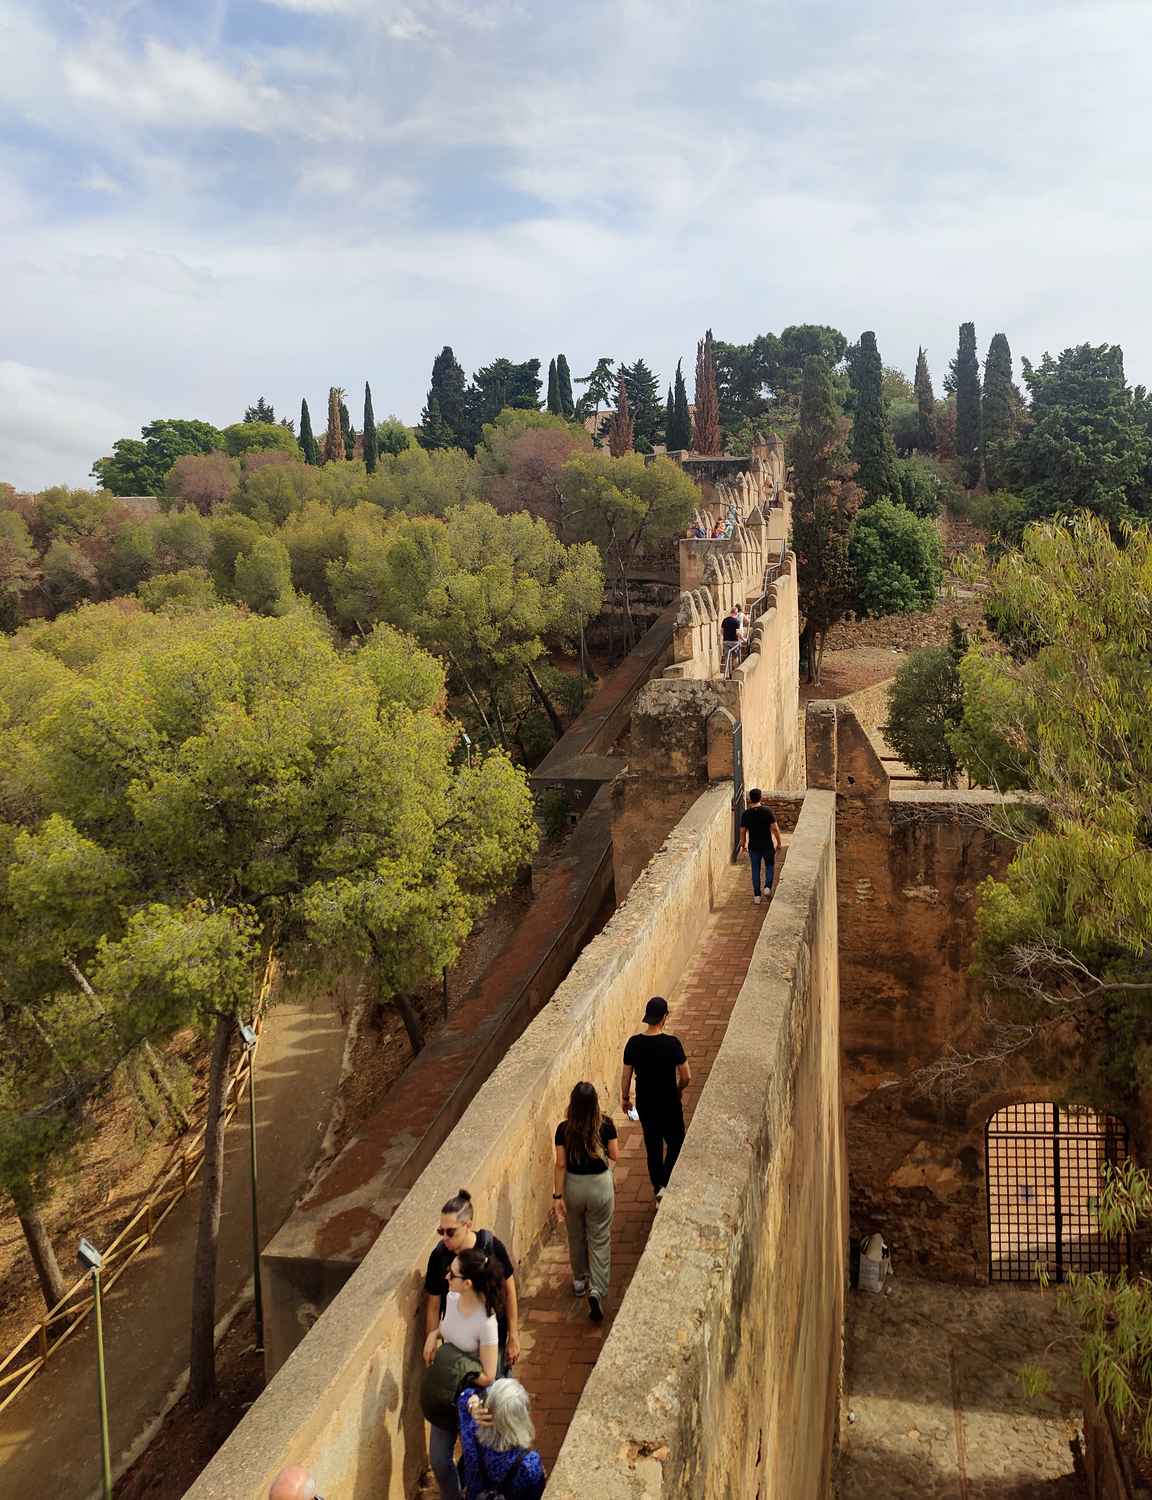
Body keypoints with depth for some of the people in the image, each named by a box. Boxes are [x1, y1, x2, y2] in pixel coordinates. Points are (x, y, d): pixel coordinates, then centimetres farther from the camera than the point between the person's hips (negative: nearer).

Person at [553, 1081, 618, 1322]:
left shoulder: (564, 1129, -13)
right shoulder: (605, 1125, -15)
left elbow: (561, 1164, -10)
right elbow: (615, 1156, -6)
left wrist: (558, 1196, -5)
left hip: (573, 1185, 1)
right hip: (600, 1185, -1)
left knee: (576, 1236, 22)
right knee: (600, 1239, 8)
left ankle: (580, 1280, 40)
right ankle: (596, 1290, -5)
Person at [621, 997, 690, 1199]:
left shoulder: (634, 1043, -10)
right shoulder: (672, 1043, -20)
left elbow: (626, 1076, -1)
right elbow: (686, 1077, -14)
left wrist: (625, 1097, 16)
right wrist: (678, 1090, 7)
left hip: (644, 1104, 3)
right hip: (669, 1104, -3)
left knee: (653, 1147, 18)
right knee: (675, 1144, 15)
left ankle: (658, 1190, 26)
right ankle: (665, 1185, -1)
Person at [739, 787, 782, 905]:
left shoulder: (745, 813, -6)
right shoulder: (768, 811, -12)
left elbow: (743, 831, -2)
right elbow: (775, 828, -13)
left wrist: (743, 845, 11)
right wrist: (778, 842, 0)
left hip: (753, 847, 1)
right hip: (768, 845, -1)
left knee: (755, 870, 12)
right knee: (770, 866, 20)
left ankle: (757, 896, 14)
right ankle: (767, 887, 1)